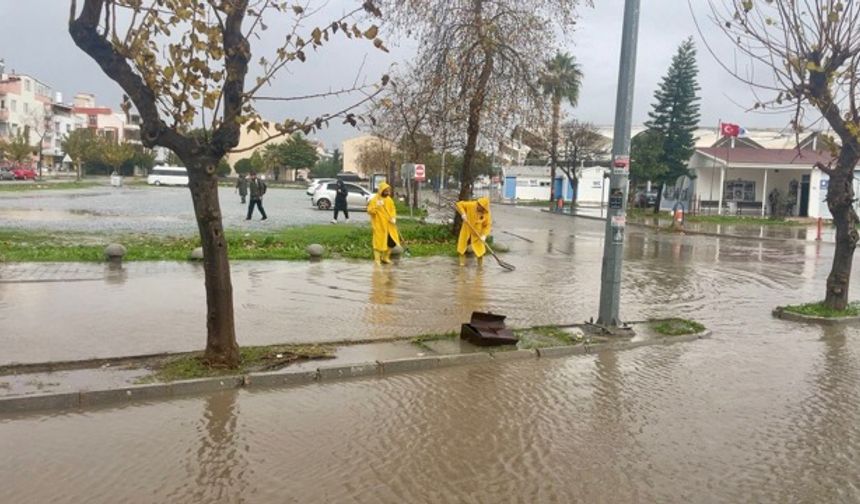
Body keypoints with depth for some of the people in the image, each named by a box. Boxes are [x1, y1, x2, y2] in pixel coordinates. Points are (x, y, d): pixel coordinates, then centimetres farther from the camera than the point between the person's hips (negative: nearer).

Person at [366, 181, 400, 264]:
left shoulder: (389, 199, 10)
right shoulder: (374, 200, -9)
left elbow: (393, 209, 17)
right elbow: (370, 211, -11)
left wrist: (393, 218, -1)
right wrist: (377, 206, -26)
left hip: (389, 225, 6)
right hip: (379, 225, -6)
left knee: (392, 242, 6)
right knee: (379, 242, -3)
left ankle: (385, 257, 23)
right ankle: (377, 259, 6)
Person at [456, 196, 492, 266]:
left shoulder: (487, 214, -18)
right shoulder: (471, 205, -18)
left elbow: (488, 225, -13)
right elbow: (459, 204, -10)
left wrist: (484, 235, -25)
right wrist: (463, 213, -24)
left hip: (477, 233, -1)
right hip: (466, 230, 1)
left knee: (479, 249, 0)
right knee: (462, 247, 9)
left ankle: (480, 265, 18)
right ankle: (462, 263, 25)